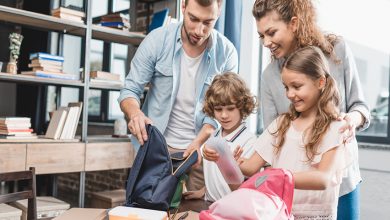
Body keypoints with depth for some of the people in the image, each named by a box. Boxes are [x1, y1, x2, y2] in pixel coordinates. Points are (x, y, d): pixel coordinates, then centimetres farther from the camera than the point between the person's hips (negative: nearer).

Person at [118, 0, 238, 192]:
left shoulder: (227, 53, -9)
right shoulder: (157, 40, -10)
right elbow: (130, 90, -7)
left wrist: (198, 142, -22)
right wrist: (135, 113, -29)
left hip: (201, 148, 1)